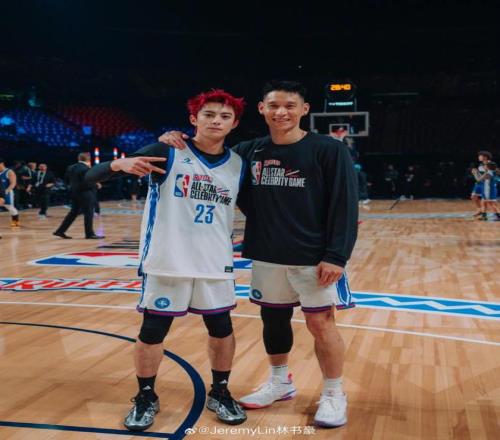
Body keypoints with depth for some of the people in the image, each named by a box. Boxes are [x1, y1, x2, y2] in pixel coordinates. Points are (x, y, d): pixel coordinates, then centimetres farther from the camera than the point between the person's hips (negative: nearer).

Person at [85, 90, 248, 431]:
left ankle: (220, 393, 31)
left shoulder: (238, 165, 3)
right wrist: (120, 164, -31)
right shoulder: (168, 152, -7)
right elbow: (91, 177, -11)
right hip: (166, 261, -3)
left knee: (222, 329, 10)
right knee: (152, 331, 6)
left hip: (216, 263, 3)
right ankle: (146, 398, 26)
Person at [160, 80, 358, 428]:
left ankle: (334, 395, 19)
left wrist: (336, 256, -18)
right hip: (266, 257, 5)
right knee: (273, 318, 15)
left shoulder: (329, 151, -9)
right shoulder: (250, 151, 4)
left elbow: (345, 207, -11)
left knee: (321, 323, 0)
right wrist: (177, 141, -4)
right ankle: (280, 383, 35)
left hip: (314, 257, -5)